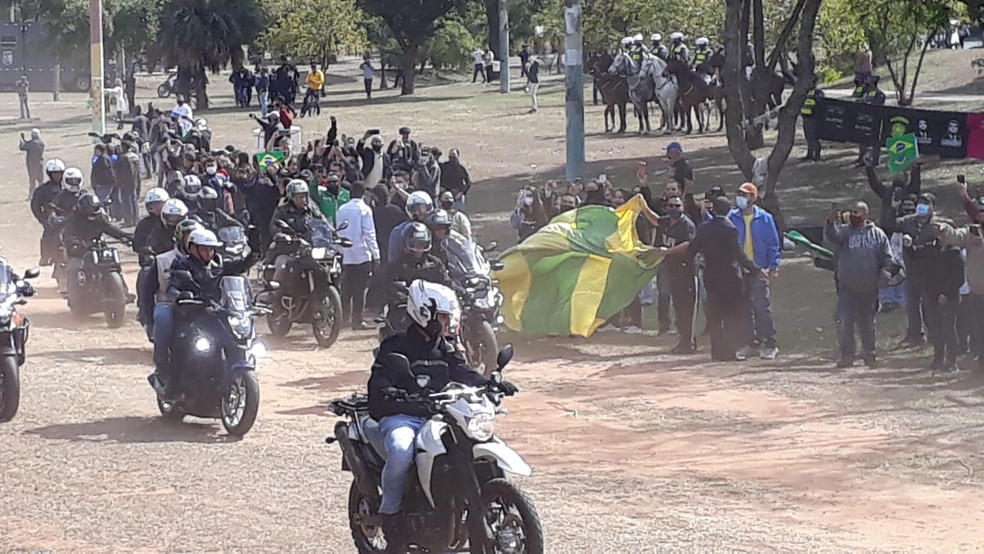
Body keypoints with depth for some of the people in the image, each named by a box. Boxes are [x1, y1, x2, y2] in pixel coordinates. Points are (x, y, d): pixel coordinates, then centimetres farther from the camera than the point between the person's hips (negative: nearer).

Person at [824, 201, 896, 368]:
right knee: (845, 322, -7)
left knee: (867, 323, 10)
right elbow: (832, 237, -17)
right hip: (847, 287, -1)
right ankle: (847, 355, 2)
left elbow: (888, 259, 6)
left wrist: (883, 276, -7)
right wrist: (831, 223, -36)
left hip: (869, 288, 1)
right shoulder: (844, 231, 5)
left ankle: (869, 353, 23)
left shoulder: (878, 235, 6)